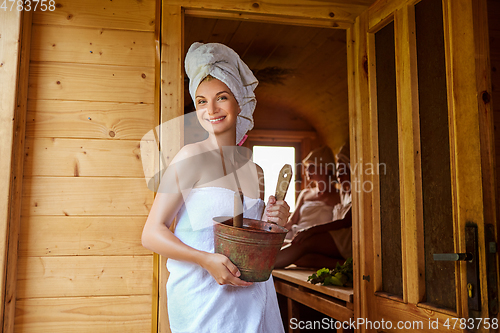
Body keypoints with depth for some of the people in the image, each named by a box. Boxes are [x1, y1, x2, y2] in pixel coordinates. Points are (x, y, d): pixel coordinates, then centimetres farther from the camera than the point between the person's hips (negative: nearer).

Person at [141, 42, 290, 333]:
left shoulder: (254, 170, 7)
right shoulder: (192, 157, -10)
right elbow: (152, 233, -13)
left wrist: (274, 221, -1)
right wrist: (207, 260, -24)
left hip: (252, 295, 6)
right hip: (203, 296, -5)